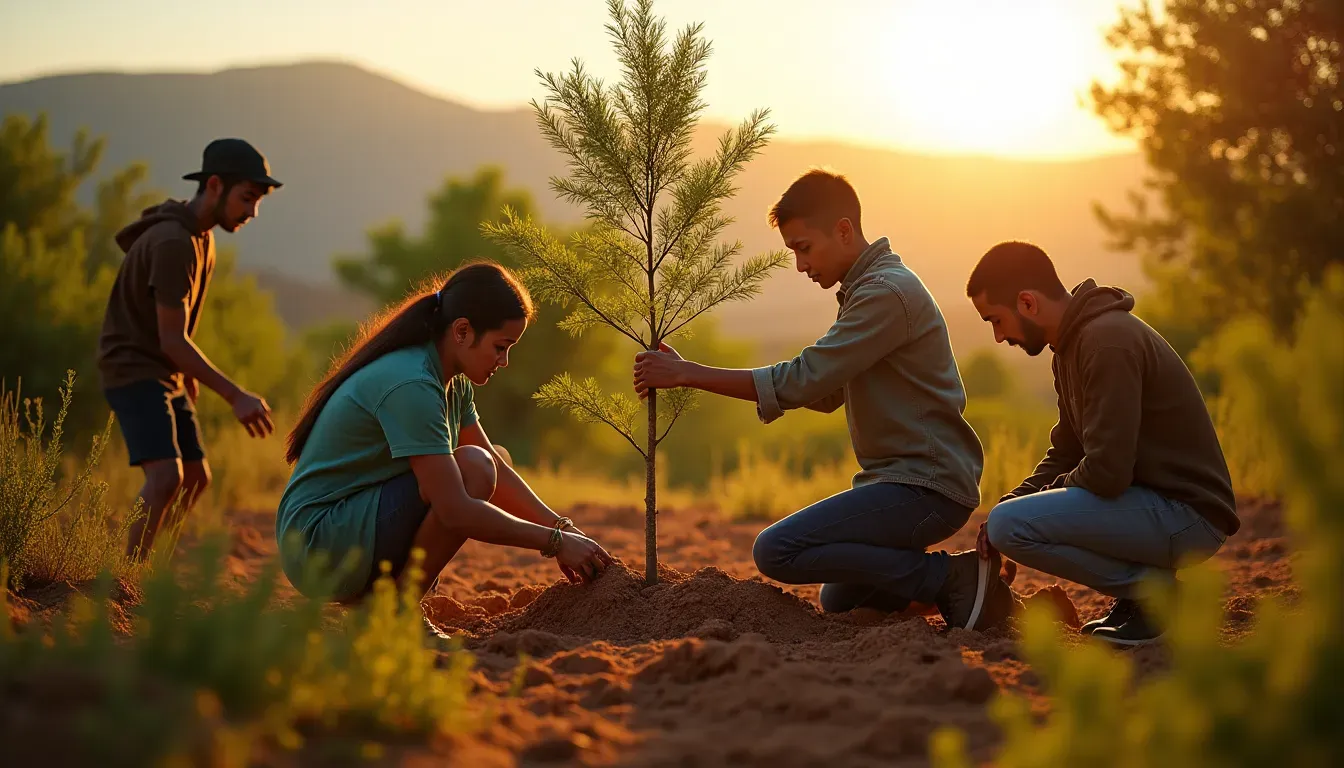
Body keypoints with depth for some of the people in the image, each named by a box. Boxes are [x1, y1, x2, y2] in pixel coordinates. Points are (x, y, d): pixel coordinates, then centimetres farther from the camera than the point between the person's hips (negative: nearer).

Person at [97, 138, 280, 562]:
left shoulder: (198, 233, 7)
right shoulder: (173, 243, -24)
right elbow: (172, 340, -24)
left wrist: (189, 374, 26)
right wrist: (236, 397, -26)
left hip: (166, 374, 10)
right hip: (133, 372, -10)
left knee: (196, 477, 12)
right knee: (167, 476, -25)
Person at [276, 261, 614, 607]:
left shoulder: (453, 383, 7)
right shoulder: (411, 385, -23)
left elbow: (499, 471, 14)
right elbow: (455, 511, -28)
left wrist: (563, 527, 2)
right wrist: (555, 542, -21)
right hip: (319, 546, -10)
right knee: (474, 469, -22)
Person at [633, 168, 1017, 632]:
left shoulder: (887, 292, -19)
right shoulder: (867, 289, 15)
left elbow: (802, 380, -22)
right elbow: (824, 392, 15)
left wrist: (686, 374, -16)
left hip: (928, 487, -11)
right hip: (904, 478, 11)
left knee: (777, 550, -20)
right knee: (839, 602, 25)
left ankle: (953, 577, -14)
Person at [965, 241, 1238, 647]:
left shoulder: (1109, 342, -21)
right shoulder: (1071, 343, 12)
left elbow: (1107, 472, -25)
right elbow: (1065, 454, 19)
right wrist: (1010, 502, 3)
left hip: (1188, 512, -10)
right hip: (1154, 500, 10)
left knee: (1009, 524, -21)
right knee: (1005, 517, 21)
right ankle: (1144, 584, 11)